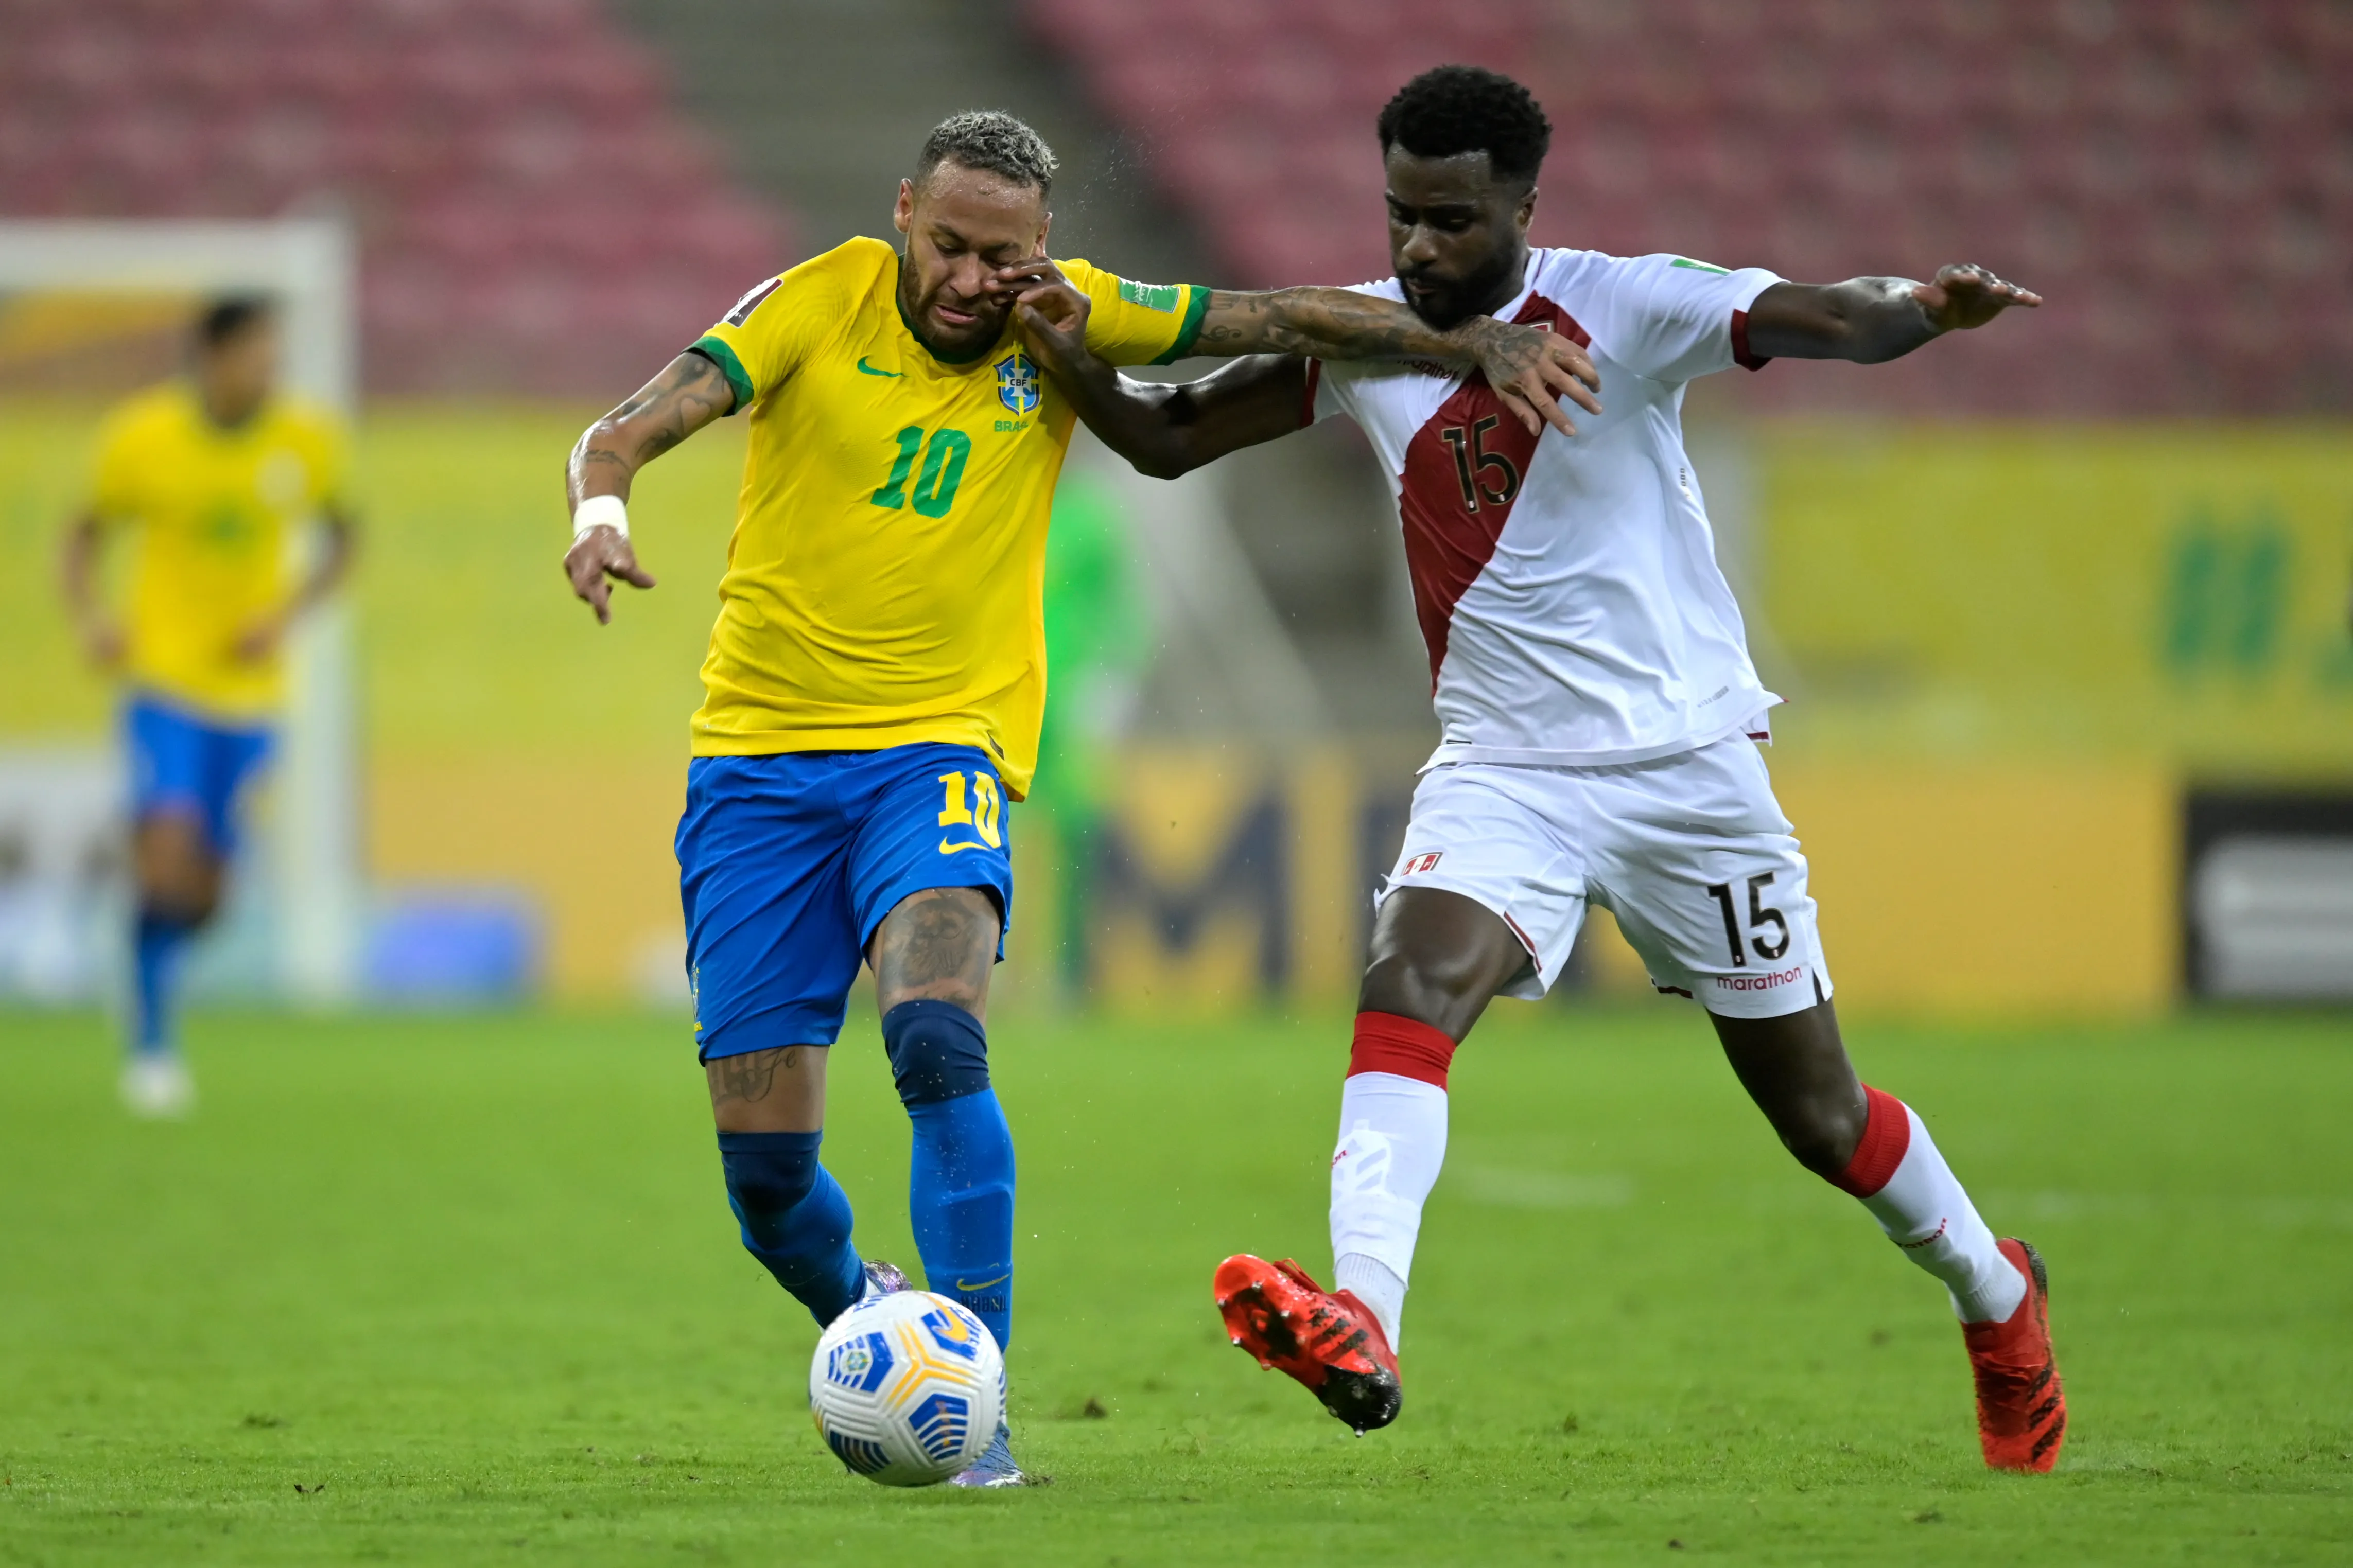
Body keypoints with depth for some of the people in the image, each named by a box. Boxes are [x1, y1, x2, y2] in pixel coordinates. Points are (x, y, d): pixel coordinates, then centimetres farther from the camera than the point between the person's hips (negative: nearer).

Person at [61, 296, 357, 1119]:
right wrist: (90, 616, -14)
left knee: (203, 892, 5)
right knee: (167, 847, -21)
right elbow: (86, 534, 4)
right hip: (163, 678, -3)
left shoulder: (307, 439, -5)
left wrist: (286, 613, -6)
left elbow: (341, 537, 10)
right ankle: (152, 1046, -12)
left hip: (251, 687, 3)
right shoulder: (143, 438, -10)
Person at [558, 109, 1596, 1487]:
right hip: (760, 754, 0)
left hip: (940, 750, 0)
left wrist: (1483, 343, -4)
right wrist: (604, 505, -35)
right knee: (765, 1166, -2)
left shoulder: (1067, 321, 2)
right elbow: (633, 428, -13)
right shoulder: (819, 306, -4)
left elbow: (1285, 322, 5)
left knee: (938, 1036, -30)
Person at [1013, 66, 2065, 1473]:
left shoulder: (1623, 309, -12)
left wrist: (1931, 307, -46)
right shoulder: (1360, 339, 0)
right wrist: (1068, 358, -14)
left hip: (1689, 764, -2)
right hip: (1503, 767, 2)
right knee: (1411, 980, -29)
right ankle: (1362, 1330, -45)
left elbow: (1833, 321, -23)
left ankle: (1995, 1295, 36)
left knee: (1818, 1115, 8)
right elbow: (1170, 439, 6)